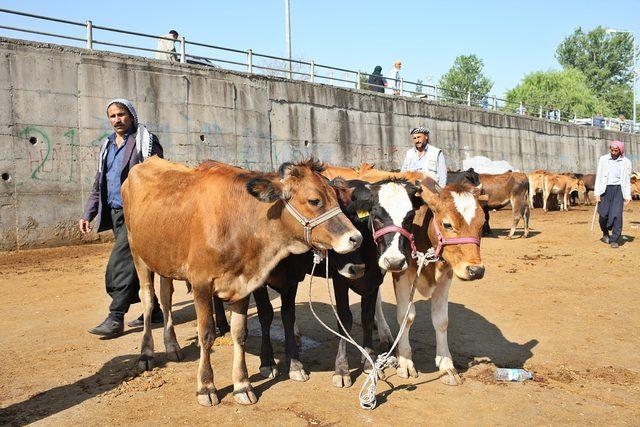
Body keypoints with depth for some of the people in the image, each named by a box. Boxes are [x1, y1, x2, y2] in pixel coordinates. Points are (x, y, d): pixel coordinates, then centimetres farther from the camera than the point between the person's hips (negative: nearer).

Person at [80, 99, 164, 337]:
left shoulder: (146, 141, -3)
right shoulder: (107, 146, 19)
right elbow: (98, 184, 22)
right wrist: (88, 214, 16)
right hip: (115, 213, 8)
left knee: (119, 264, -13)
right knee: (133, 264, 11)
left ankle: (115, 319, -7)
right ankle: (153, 310, 23)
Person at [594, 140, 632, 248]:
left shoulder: (626, 162, 4)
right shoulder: (603, 159, 3)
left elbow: (627, 180, 8)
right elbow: (598, 177, 3)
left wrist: (627, 196, 4)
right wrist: (597, 193, -3)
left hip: (619, 189, 0)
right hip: (605, 189, 0)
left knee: (617, 214, -9)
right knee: (603, 214, -4)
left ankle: (614, 239, -2)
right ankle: (605, 234, 24)